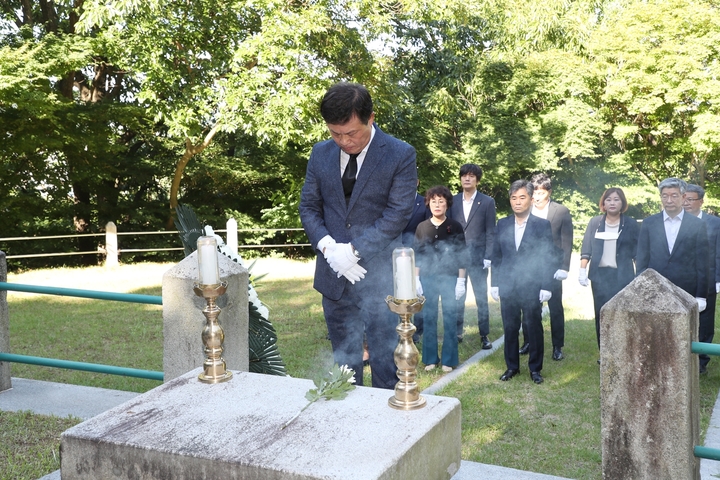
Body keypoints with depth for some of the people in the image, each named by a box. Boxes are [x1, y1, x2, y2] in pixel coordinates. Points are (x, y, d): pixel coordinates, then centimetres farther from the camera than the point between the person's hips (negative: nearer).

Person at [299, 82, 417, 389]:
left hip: (379, 275, -4)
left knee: (384, 357, 6)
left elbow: (397, 214, -12)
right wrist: (328, 247, -9)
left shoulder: (401, 155, -8)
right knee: (343, 355, 14)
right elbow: (308, 206, 9)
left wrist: (353, 250, -17)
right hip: (334, 274, 4)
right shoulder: (320, 154, 6)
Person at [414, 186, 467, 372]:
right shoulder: (422, 227, 4)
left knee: (450, 318, 2)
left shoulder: (455, 227, -2)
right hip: (427, 278, 2)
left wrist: (461, 281, -5)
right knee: (429, 319, 7)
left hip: (449, 278, -2)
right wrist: (416, 279, 2)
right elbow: (417, 255, 7)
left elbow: (461, 256, -2)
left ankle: (448, 359, 11)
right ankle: (430, 358, 16)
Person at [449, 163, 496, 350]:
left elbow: (490, 232, -1)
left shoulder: (487, 202, 1)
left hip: (477, 257, -2)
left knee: (481, 298, 1)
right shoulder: (453, 201, 8)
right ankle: (457, 332, 16)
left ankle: (484, 335, 9)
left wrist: (488, 257, -8)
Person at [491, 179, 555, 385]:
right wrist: (494, 284, 5)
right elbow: (496, 256, 9)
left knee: (534, 329, 7)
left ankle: (535, 368, 21)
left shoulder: (542, 225, -3)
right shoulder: (502, 224, 7)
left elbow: (548, 258, -3)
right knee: (510, 329, 9)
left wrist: (546, 287, -8)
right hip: (507, 287, 3)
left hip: (532, 287, -3)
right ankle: (512, 366, 23)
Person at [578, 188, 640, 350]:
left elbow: (638, 252, 3)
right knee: (601, 315, 2)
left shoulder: (631, 224, 2)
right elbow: (586, 248, 7)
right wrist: (582, 270, -1)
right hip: (599, 275, 2)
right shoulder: (595, 223, 6)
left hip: (623, 276, -2)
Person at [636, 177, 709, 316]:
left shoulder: (698, 224, 3)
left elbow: (702, 264, 3)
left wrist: (701, 297, 0)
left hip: (686, 294, -1)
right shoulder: (648, 223, 5)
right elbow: (641, 260, 6)